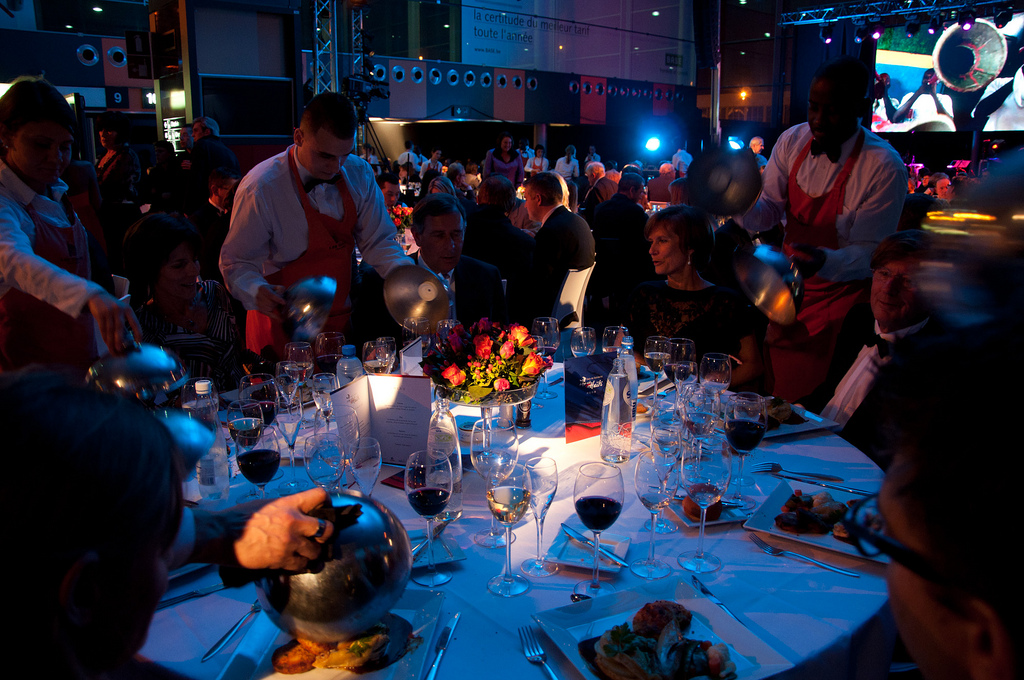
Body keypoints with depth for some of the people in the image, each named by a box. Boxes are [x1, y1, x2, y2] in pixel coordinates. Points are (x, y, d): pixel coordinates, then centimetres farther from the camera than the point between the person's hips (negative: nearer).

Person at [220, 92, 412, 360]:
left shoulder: (358, 174, -5)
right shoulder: (261, 188, -20)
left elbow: (378, 242, 0)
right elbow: (237, 262, -13)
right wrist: (257, 292, -34)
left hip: (339, 318, 5)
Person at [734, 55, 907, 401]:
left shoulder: (885, 167, -20)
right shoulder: (792, 141, -4)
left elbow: (869, 252, -19)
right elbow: (769, 213, -2)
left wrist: (823, 261, -39)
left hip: (840, 299, -5)